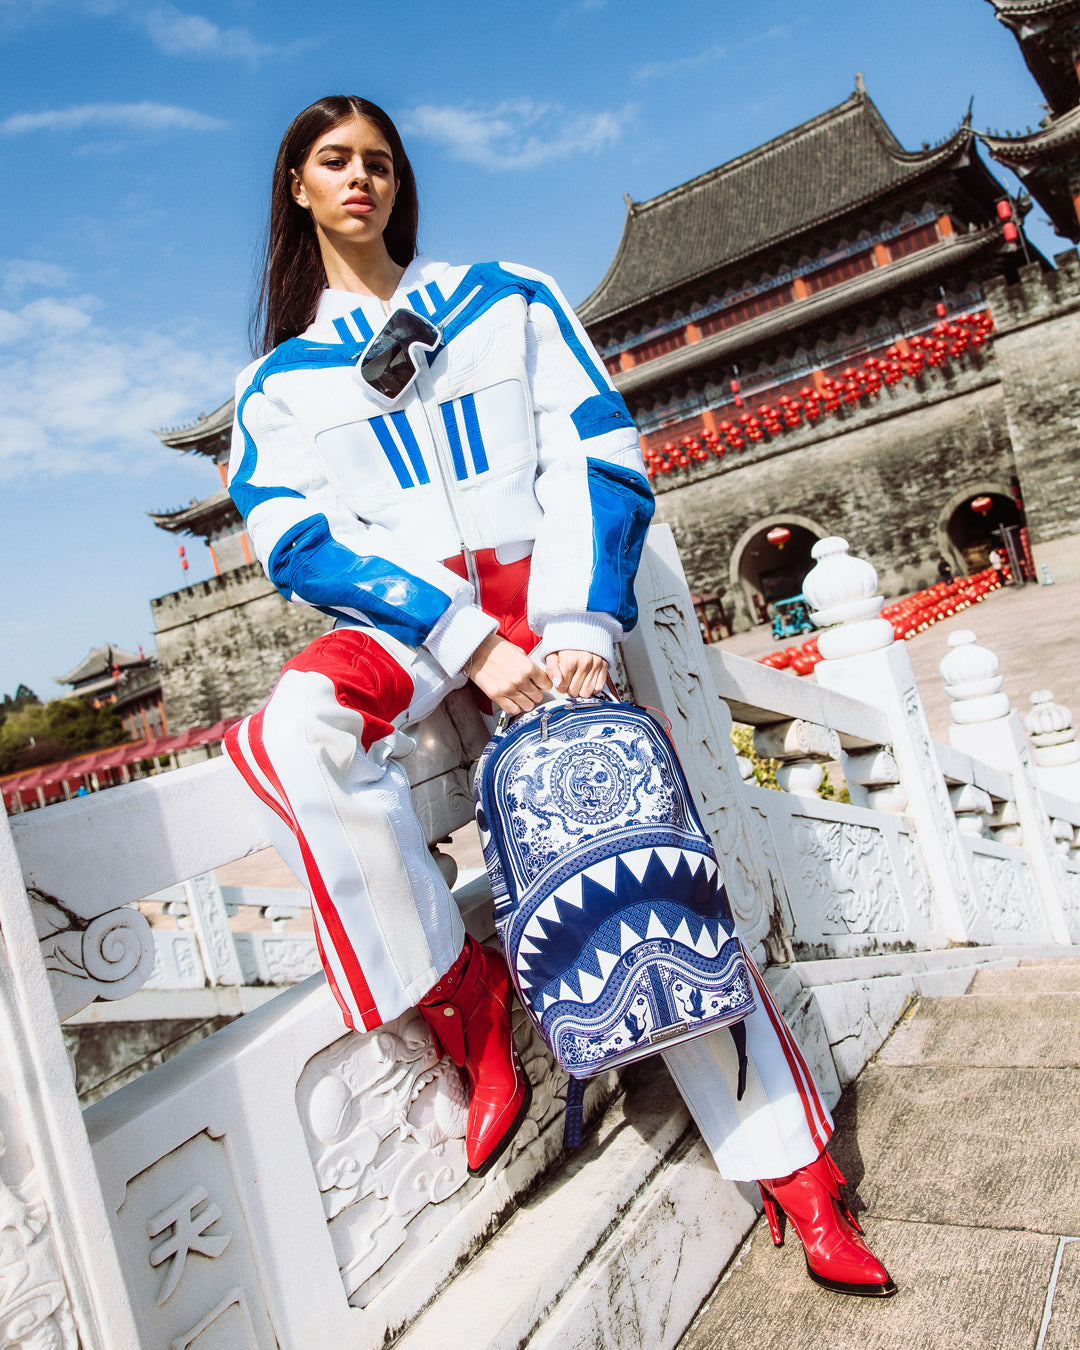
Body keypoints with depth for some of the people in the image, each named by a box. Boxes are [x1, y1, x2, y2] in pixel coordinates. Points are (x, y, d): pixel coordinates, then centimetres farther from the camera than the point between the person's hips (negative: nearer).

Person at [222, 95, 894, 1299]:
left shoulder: (505, 300, 14)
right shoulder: (277, 382, 13)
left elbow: (597, 453, 3)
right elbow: (300, 541, -3)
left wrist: (579, 622, -14)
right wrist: (466, 638, -18)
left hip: (540, 593, 0)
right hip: (400, 615, 1)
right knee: (293, 732, -32)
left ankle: (796, 1173, -1)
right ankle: (465, 1005, -17)